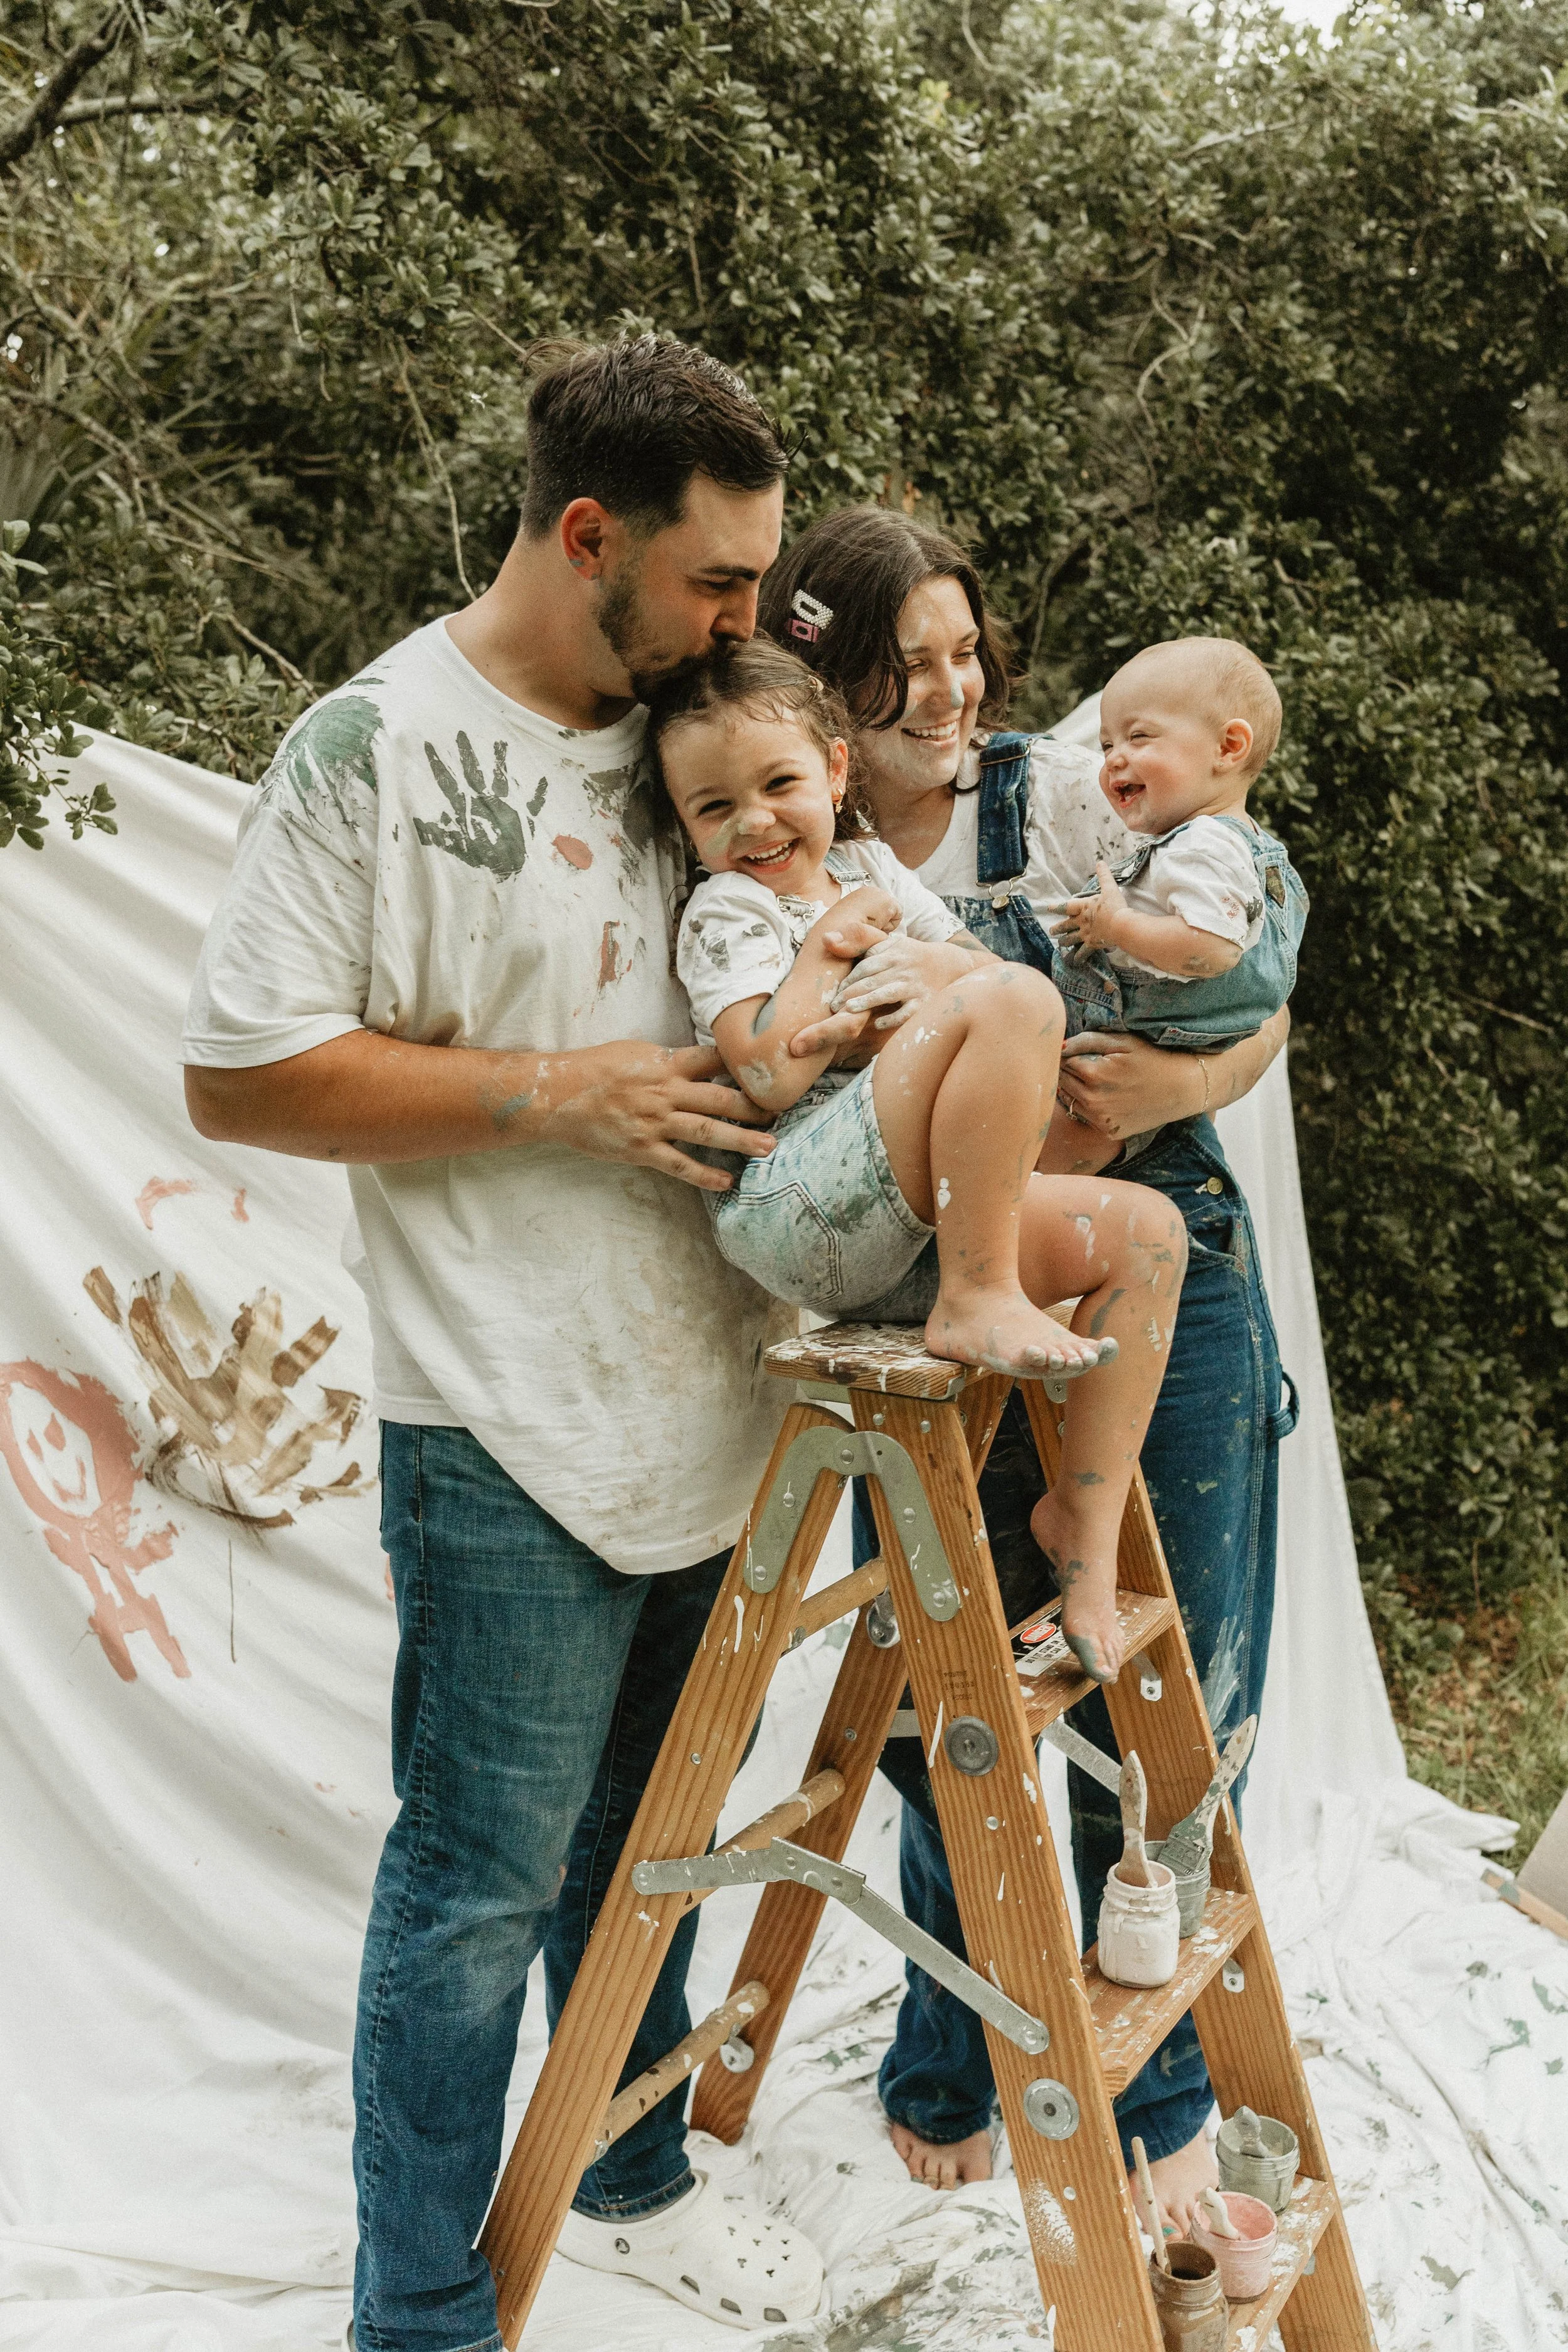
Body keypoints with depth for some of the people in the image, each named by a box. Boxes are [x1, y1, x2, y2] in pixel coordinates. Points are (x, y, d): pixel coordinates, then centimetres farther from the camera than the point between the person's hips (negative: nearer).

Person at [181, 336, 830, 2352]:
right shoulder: (376, 747, -11)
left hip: (702, 1409, 7)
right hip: (512, 1435, -7)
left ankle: (632, 2178, 41)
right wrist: (555, 1094, -17)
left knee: (647, 1843, 21)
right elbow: (239, 1072, -13)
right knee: (480, 1882, 3)